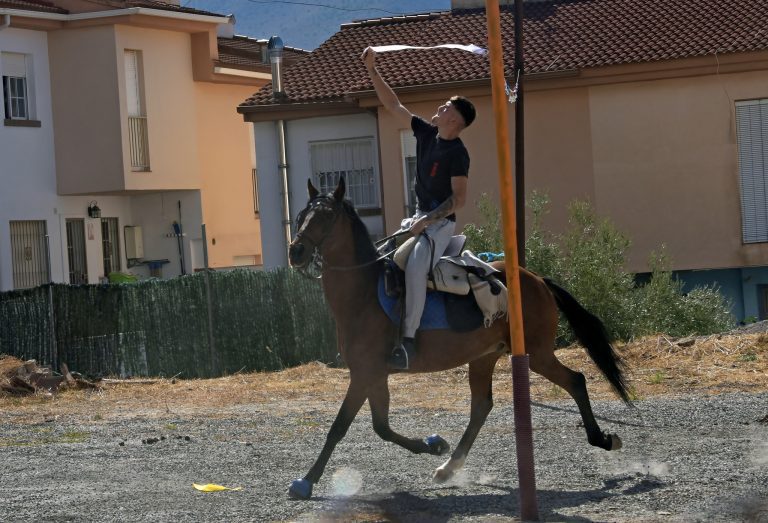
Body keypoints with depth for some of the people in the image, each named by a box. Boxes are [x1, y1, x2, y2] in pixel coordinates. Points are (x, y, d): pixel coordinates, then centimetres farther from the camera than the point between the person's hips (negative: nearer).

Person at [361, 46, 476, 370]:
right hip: (419, 218, 10)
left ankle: (408, 340, -37)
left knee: (415, 266, -32)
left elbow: (459, 198, -18)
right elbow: (393, 106, 12)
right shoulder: (426, 133, 7)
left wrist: (427, 221, -23)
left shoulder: (457, 154, -14)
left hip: (440, 223, -10)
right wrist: (372, 70, 10)